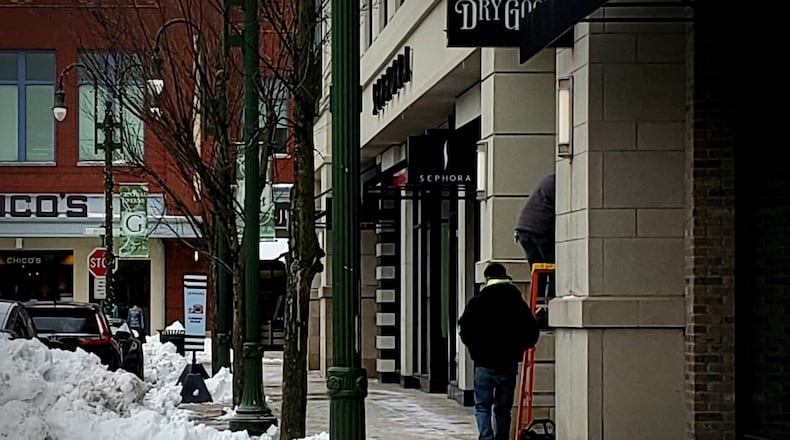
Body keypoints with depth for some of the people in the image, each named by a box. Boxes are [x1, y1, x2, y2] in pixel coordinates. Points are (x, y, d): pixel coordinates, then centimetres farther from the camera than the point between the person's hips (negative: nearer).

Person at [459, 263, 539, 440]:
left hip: (484, 364, -2)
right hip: (508, 365, 2)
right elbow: (532, 333, 1)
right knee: (503, 409, 10)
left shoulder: (477, 301, -4)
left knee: (482, 407, 0)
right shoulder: (518, 303, 2)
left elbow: (464, 328, -6)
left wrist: (475, 349, 9)